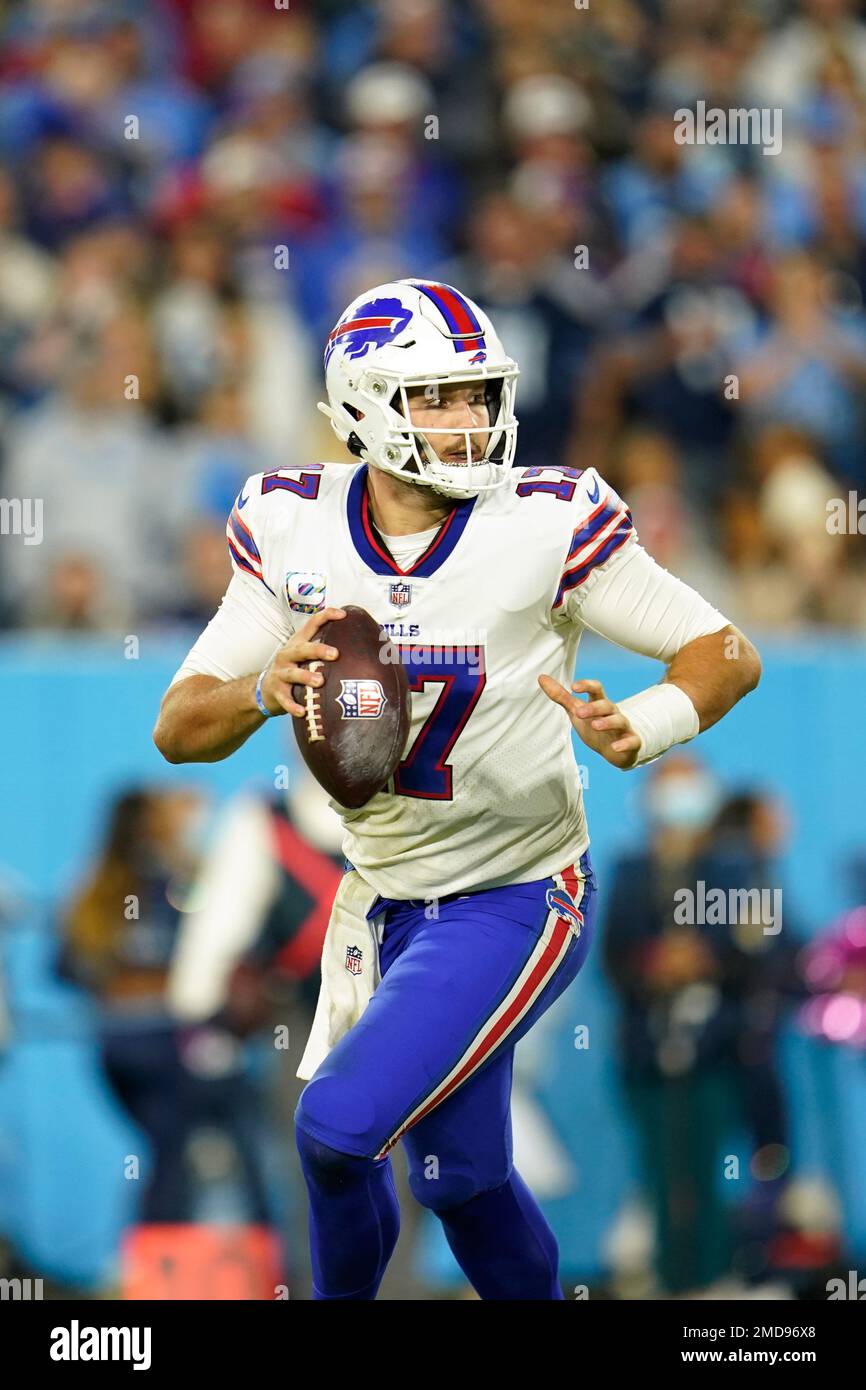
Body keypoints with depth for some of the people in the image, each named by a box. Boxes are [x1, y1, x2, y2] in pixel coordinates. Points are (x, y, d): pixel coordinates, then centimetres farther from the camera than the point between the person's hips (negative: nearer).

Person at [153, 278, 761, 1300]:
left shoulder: (545, 526, -18)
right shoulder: (296, 531, -7)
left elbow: (727, 654, -13)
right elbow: (178, 730, -6)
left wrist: (638, 730, -33)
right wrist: (264, 691, -28)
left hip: (518, 898, -5)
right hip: (384, 898, 5)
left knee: (340, 1128, -16)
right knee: (463, 1180, 12)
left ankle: (343, 1290, 13)